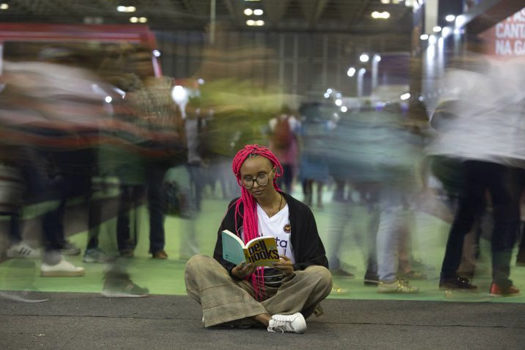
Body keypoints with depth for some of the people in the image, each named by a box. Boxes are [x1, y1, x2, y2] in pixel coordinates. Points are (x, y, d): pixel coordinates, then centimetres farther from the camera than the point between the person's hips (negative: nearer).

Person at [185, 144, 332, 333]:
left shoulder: (299, 212, 4)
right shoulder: (237, 210, 8)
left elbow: (317, 263, 0)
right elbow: (222, 260, 3)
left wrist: (293, 270, -22)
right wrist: (236, 272, -21)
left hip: (284, 291, -1)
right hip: (246, 290, 1)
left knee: (322, 276, -30)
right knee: (196, 265, -22)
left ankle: (229, 314, -28)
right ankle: (269, 320, -36)